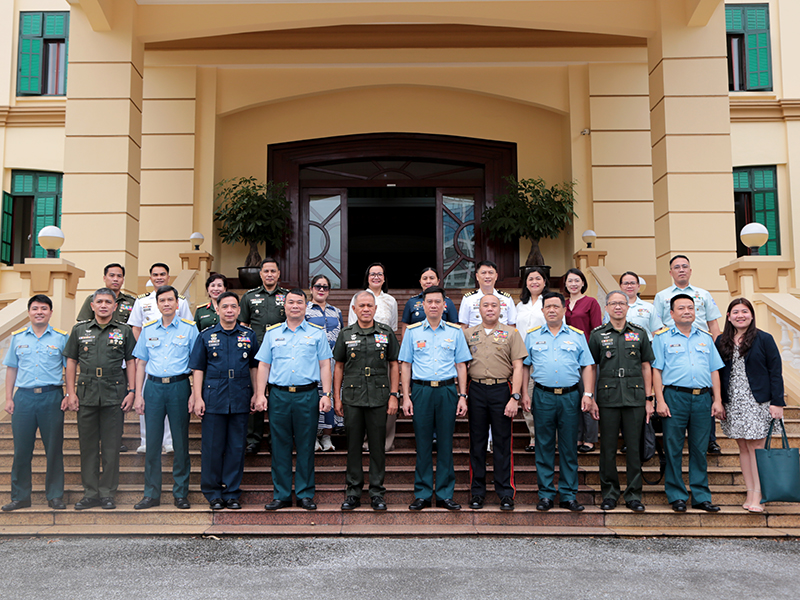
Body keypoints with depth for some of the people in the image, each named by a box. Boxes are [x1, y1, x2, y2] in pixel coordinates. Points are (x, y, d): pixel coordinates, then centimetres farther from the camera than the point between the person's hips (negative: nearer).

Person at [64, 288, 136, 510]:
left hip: (114, 395, -1)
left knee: (111, 446, 1)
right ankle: (90, 493, 16)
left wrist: (131, 391, -1)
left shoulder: (124, 331, 7)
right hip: (86, 393, 1)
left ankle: (107, 493, 11)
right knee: (88, 445, 6)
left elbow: (130, 362, 7)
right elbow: (71, 362, 10)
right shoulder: (80, 329, 9)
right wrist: (71, 392, 2)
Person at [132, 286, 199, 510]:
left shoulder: (189, 328, 2)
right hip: (154, 387, 2)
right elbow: (141, 363, 12)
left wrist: (195, 394, -6)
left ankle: (181, 493, 13)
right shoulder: (148, 329, 10)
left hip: (179, 386, -2)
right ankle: (151, 494, 13)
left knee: (181, 442, 3)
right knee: (152, 442, 3)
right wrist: (138, 395, 5)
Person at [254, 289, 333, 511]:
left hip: (307, 395, -1)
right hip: (279, 395, 1)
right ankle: (281, 495, 14)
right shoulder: (272, 333, 11)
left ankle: (305, 494, 12)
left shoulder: (317, 333, 7)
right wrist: (260, 394, 2)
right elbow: (263, 365, 10)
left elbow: (324, 365, 5)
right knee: (280, 445, 5)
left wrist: (326, 394, -3)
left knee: (306, 446, 3)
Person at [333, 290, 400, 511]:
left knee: (378, 445, 4)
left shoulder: (386, 333, 5)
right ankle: (353, 492, 16)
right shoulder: (346, 334, 6)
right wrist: (336, 397, 4)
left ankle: (377, 493, 13)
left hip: (379, 398, 0)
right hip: (352, 398, 1)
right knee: (353, 445, 6)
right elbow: (338, 367, 9)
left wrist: (393, 395, 0)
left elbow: (394, 365, 7)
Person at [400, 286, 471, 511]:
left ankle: (445, 494, 13)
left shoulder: (455, 332, 7)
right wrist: (406, 396, 0)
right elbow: (405, 365, 7)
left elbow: (461, 365, 9)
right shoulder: (412, 331, 6)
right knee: (423, 444, 3)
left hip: (447, 391, 1)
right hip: (421, 390, 0)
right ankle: (422, 494, 13)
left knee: (445, 443, 4)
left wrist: (462, 396, 2)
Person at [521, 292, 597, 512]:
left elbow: (587, 367, 7)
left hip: (570, 396, 0)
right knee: (544, 447, 4)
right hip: (543, 396, 0)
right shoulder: (532, 336, 9)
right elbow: (525, 366, 10)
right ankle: (545, 494, 11)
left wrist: (588, 394, -2)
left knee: (569, 448, 4)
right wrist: (524, 393, 1)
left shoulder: (577, 336, 9)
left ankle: (569, 495, 12)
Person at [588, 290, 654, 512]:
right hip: (607, 397, -1)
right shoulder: (597, 334, 6)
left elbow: (646, 367, 10)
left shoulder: (639, 333, 9)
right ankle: (609, 494, 14)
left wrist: (649, 399, 5)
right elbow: (592, 368, 8)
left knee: (634, 447, 3)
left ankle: (634, 495, 13)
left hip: (635, 397, 1)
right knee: (608, 448, 3)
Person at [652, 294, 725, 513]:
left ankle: (701, 497, 14)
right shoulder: (662, 337, 4)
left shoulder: (705, 337, 16)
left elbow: (714, 370, 15)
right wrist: (660, 401, -9)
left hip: (703, 398, 3)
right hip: (675, 397, -3)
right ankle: (677, 497, 9)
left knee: (700, 449, 7)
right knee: (673, 449, 0)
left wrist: (717, 400, 7)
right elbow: (656, 370, -1)